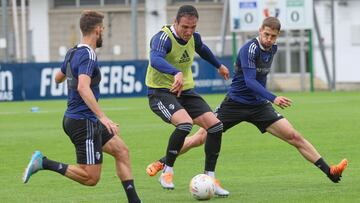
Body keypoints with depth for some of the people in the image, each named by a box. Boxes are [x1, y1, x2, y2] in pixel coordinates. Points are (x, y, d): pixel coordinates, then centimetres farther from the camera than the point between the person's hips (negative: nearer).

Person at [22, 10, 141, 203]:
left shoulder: (72, 53, 9)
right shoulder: (88, 55, -19)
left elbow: (58, 78, 27)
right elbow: (83, 88, -33)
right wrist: (103, 117, -38)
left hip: (73, 119, 10)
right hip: (83, 122, -10)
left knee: (121, 150, 12)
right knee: (90, 178, -9)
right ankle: (44, 163, -10)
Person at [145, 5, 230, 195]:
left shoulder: (193, 37, 0)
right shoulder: (163, 38, -24)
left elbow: (202, 49, 26)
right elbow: (155, 59, -46)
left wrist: (219, 66, 40)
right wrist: (176, 73, -63)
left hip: (185, 91, 7)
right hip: (161, 92, -7)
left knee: (215, 126, -6)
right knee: (185, 123, -33)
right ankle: (167, 172, -15)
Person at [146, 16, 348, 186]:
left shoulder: (273, 49, 3)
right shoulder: (250, 48, -21)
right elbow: (250, 81, -31)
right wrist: (273, 98, -39)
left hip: (259, 105, 5)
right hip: (236, 102, -5)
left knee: (294, 137, -6)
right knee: (200, 138, -4)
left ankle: (330, 172, -5)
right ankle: (161, 163, 11)